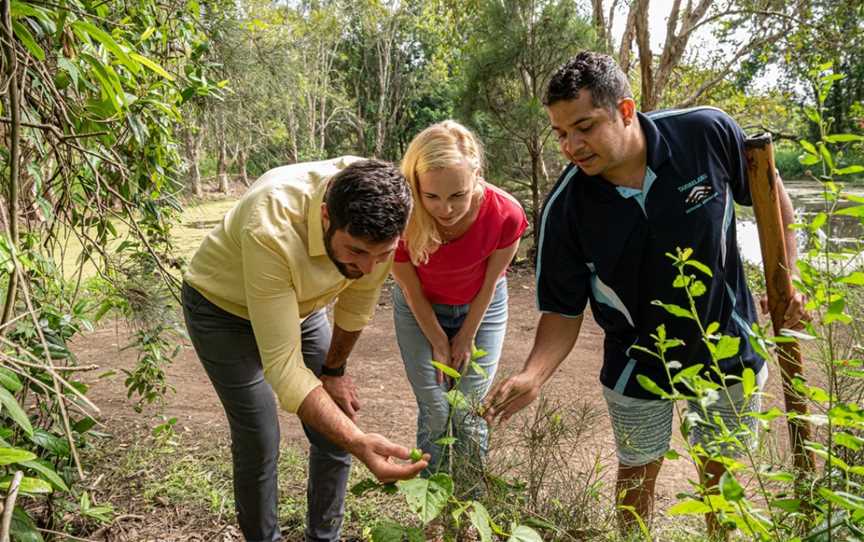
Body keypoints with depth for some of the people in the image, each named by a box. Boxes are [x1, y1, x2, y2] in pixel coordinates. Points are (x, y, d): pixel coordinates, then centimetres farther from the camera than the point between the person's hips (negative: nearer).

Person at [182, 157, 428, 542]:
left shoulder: (376, 210, -27)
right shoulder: (271, 230, -42)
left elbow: (357, 304, -8)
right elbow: (282, 366, -38)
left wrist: (334, 370, 4)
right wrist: (358, 442, -46)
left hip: (302, 304, 5)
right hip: (223, 307, -4)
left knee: (336, 428, 3)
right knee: (259, 443, -6)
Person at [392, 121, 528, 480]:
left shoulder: (506, 214, -31)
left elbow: (489, 283, -14)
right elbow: (412, 290, -15)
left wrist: (466, 338, -3)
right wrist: (439, 344, -5)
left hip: (481, 308, 1)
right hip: (421, 311, 0)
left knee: (469, 413, 1)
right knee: (435, 412, -1)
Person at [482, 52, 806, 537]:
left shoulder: (709, 133, -21)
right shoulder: (564, 209, -22)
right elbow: (563, 311, -13)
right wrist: (534, 375, -29)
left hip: (728, 347, 1)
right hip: (637, 364, -1)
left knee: (721, 472, 19)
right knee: (638, 474, 15)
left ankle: (722, 532, 47)